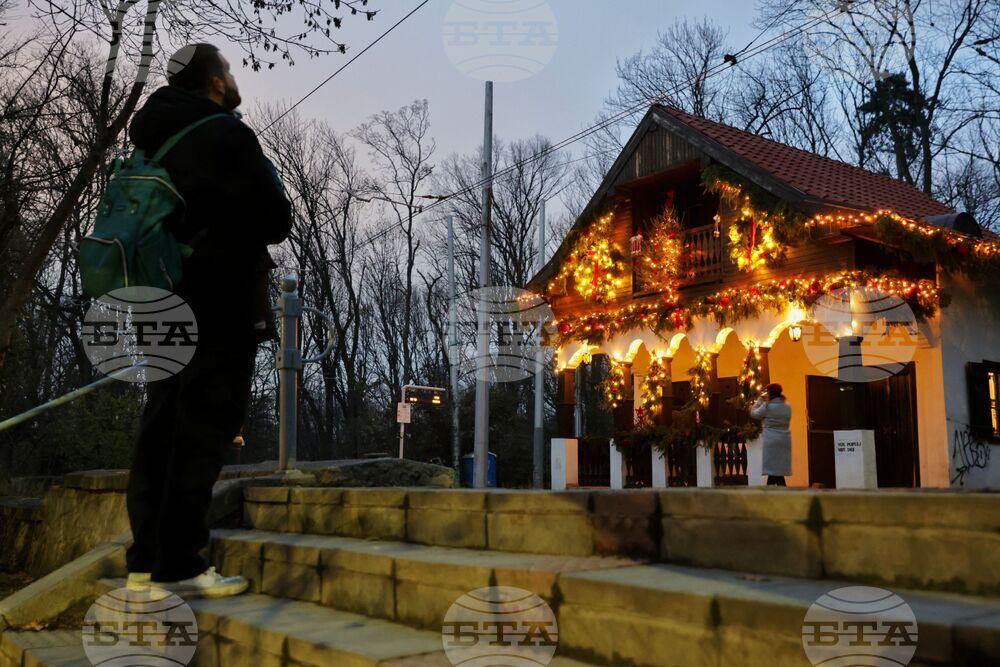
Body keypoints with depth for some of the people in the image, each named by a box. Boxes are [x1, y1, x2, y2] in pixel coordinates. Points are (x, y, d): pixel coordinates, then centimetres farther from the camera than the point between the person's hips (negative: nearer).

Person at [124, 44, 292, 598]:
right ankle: (179, 567, -5)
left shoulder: (156, 140, 17)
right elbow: (276, 220, -13)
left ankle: (146, 562, 13)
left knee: (162, 429, 9)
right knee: (204, 431, -6)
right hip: (220, 305, -8)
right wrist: (262, 229, 11)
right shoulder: (225, 136, -10)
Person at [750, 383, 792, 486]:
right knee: (776, 469, 13)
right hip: (784, 440, 6)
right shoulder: (787, 406, 6)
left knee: (773, 468, -2)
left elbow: (754, 413, -2)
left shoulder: (767, 406, -12)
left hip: (771, 441, -6)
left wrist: (761, 399, 4)